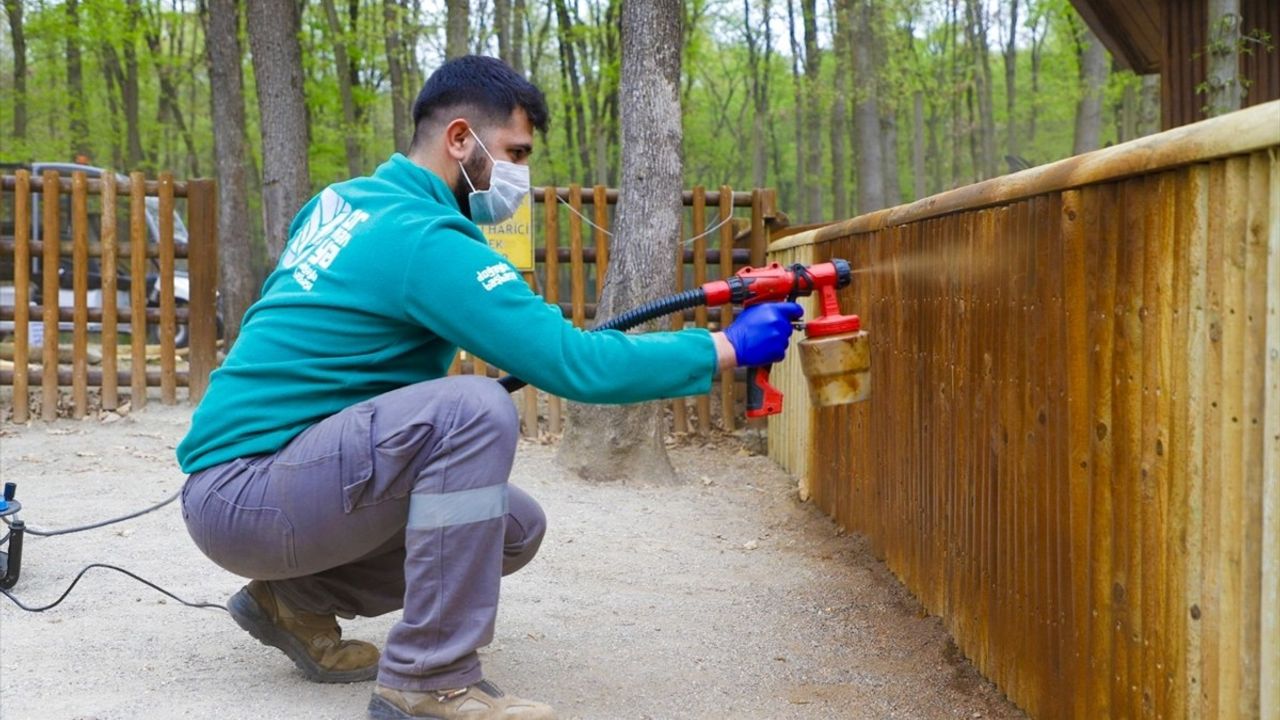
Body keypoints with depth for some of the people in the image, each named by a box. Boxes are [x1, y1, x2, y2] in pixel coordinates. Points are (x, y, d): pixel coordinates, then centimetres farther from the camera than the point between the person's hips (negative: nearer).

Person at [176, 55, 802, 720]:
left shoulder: (342, 200, 9)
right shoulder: (424, 239, -19)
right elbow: (577, 366, -25)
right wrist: (729, 348, -15)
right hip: (239, 492, -9)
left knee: (517, 527, 7)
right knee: (475, 411, -29)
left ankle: (295, 602, 13)